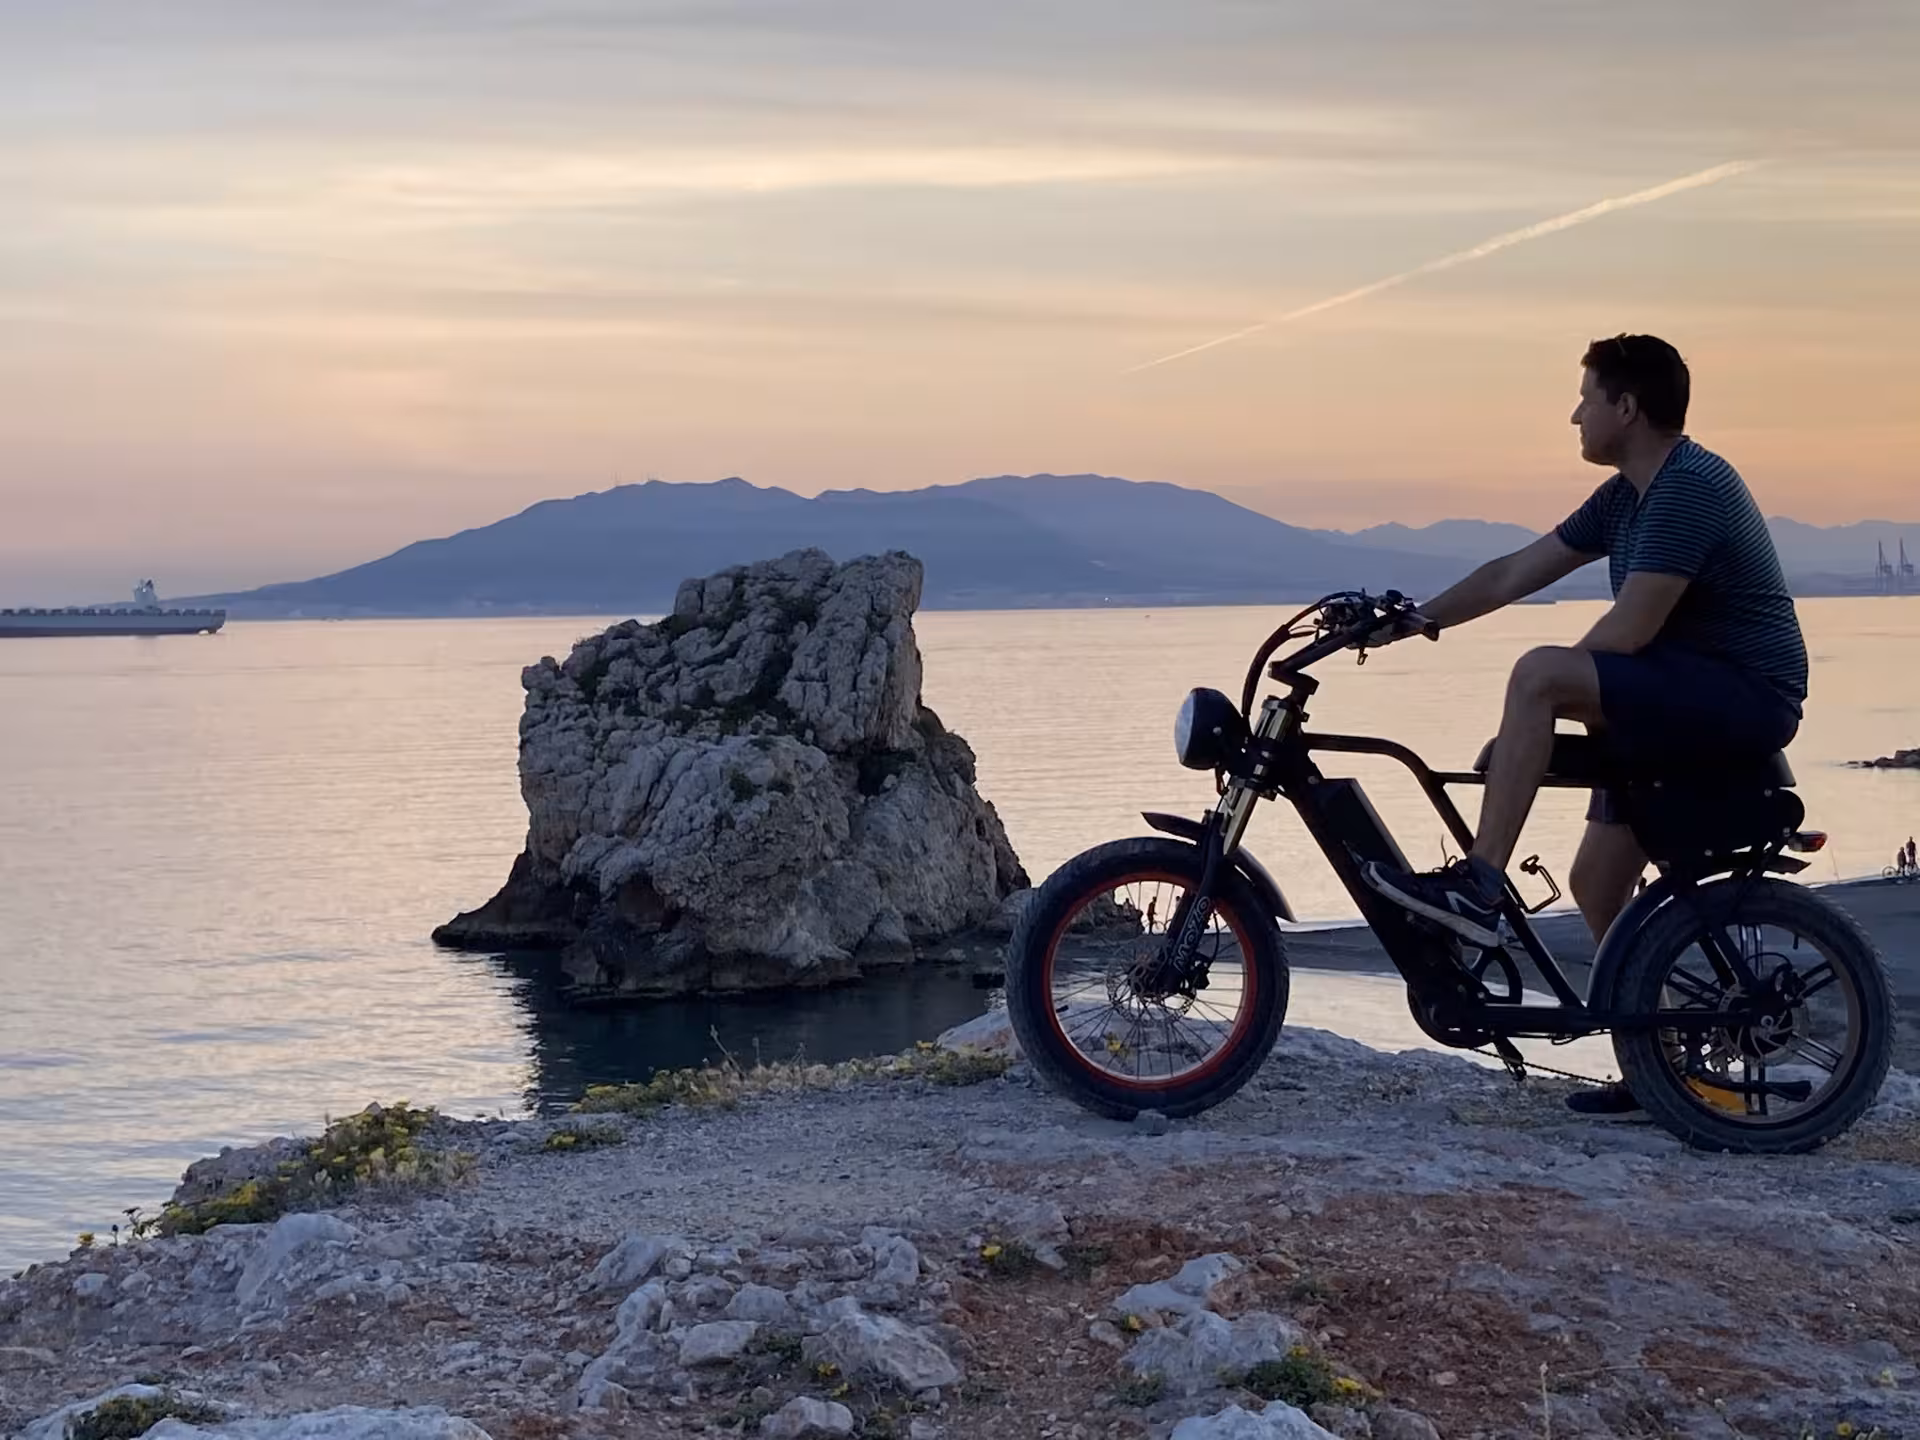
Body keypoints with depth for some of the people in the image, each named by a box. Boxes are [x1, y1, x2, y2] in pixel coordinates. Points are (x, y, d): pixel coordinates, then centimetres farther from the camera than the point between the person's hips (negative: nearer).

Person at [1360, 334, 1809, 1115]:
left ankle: (1478, 887, -24)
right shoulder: (1626, 496, 13)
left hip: (1743, 697, -10)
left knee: (1537, 673, -27)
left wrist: (1523, 730, -13)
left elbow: (1627, 633, -22)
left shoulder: (1690, 486, -18)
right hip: (1684, 702, 10)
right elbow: (1515, 573, 16)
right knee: (1597, 883, 9)